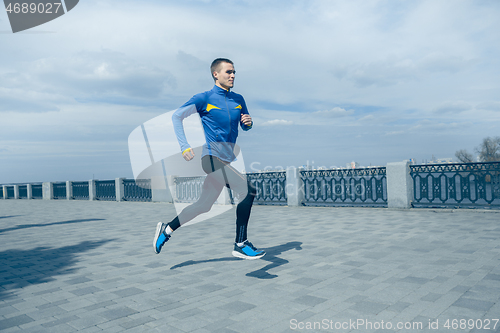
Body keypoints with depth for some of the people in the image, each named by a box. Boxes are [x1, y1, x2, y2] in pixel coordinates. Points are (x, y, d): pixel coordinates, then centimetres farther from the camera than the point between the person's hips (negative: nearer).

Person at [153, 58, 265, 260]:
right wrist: (184, 146, -11)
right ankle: (240, 245, -10)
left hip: (228, 160, 7)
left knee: (203, 206, 13)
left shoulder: (238, 99, 13)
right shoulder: (204, 98, -4)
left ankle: (166, 229, 31)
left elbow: (245, 127, 21)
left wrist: (248, 122, -4)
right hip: (212, 157, -7)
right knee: (248, 190, -21)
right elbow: (176, 116, -1)